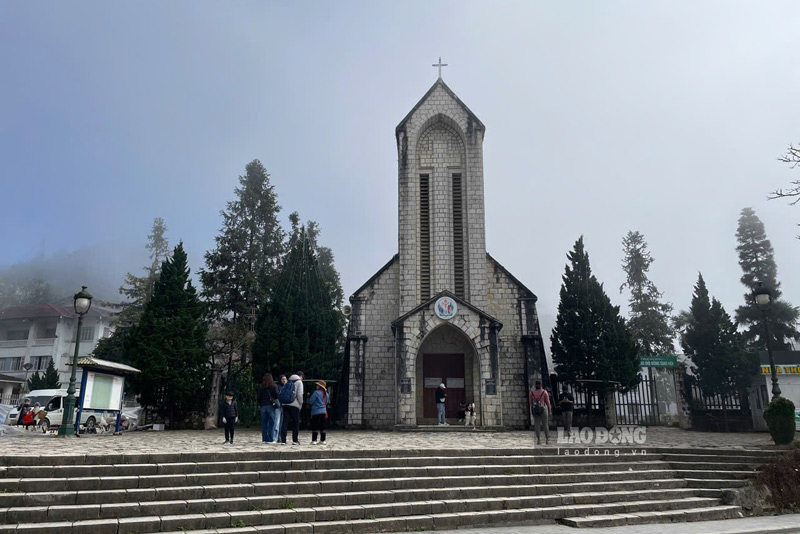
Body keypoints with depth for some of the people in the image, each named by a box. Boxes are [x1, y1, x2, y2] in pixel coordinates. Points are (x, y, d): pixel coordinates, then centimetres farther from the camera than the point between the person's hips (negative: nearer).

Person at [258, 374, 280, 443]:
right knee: (271, 422, 0)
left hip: (263, 406, 3)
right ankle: (271, 439, -4)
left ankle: (264, 439, 8)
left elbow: (259, 397, 9)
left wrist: (260, 405, 17)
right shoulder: (273, 386, -3)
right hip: (271, 405, -3)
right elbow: (276, 395, -7)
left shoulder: (261, 387, 7)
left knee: (264, 423, 8)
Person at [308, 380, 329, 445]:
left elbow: (310, 402, -9)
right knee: (322, 427, 9)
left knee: (315, 427, 0)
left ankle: (314, 440, -1)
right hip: (323, 412, 6)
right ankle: (322, 440, 10)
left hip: (316, 412, -6)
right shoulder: (326, 393, 8)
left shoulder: (316, 392, -12)